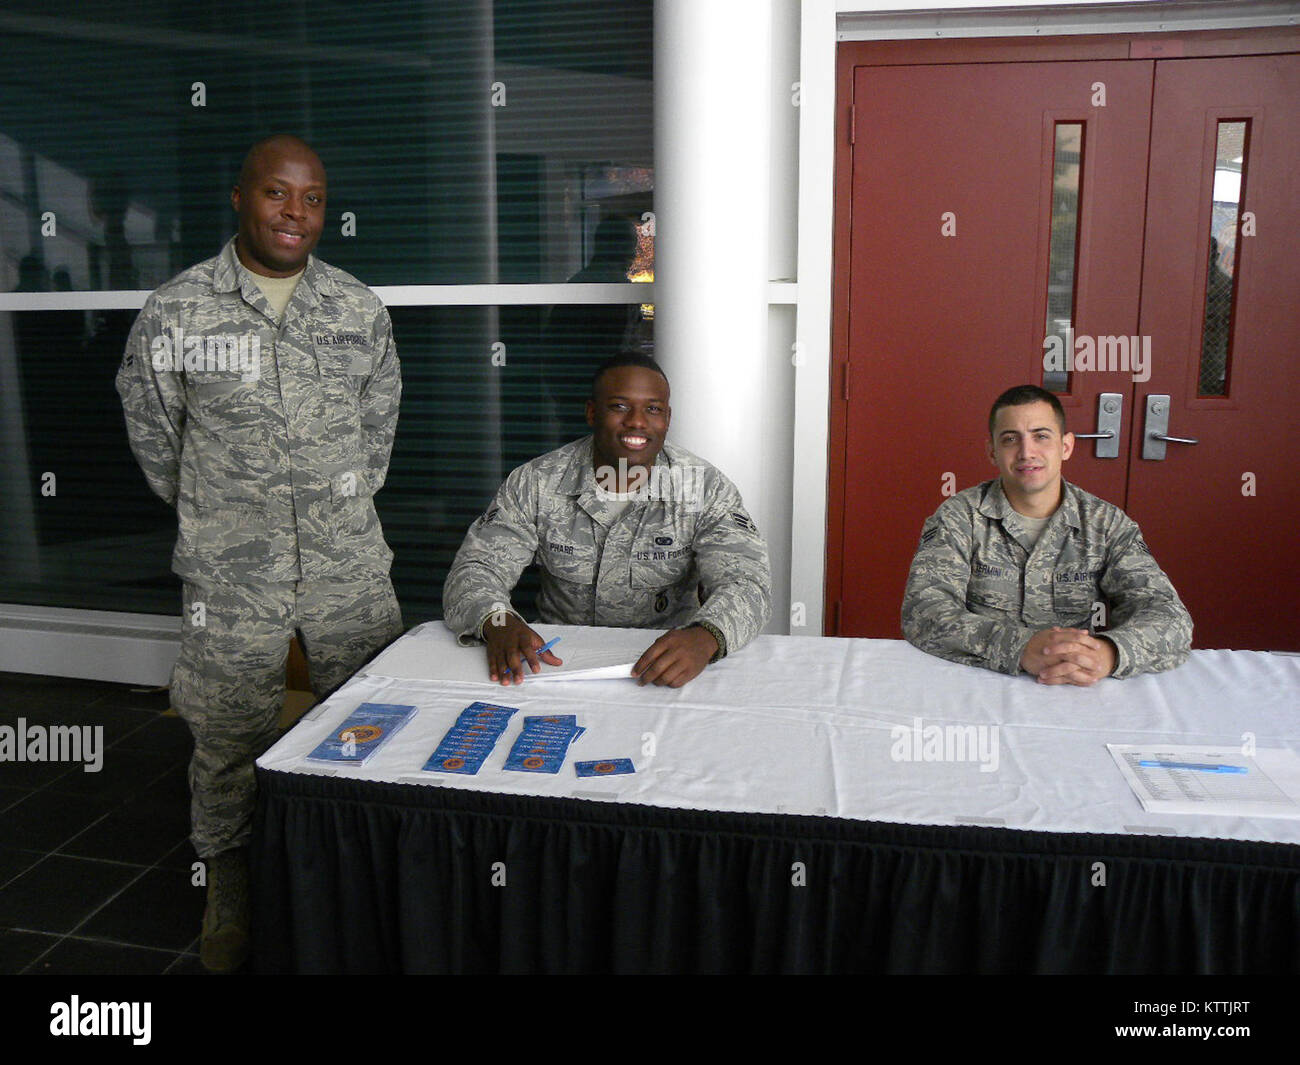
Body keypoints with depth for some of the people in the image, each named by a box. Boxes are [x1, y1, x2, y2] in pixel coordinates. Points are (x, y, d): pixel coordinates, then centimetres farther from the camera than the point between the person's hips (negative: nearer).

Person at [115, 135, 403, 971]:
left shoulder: (362, 308, 4)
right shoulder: (175, 312, -3)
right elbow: (152, 431, 9)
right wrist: (209, 513, 13)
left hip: (351, 561, 2)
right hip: (231, 569, -2)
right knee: (228, 730, 9)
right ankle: (230, 876, 33)